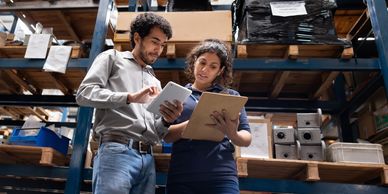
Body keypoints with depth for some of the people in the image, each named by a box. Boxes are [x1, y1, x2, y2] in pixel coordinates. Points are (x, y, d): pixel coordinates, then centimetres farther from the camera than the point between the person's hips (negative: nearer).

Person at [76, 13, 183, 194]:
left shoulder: (155, 82, 26)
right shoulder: (112, 57, 13)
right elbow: (84, 93, -4)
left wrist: (166, 120, -2)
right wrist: (130, 97, -15)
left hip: (147, 158, 6)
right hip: (116, 151, -5)